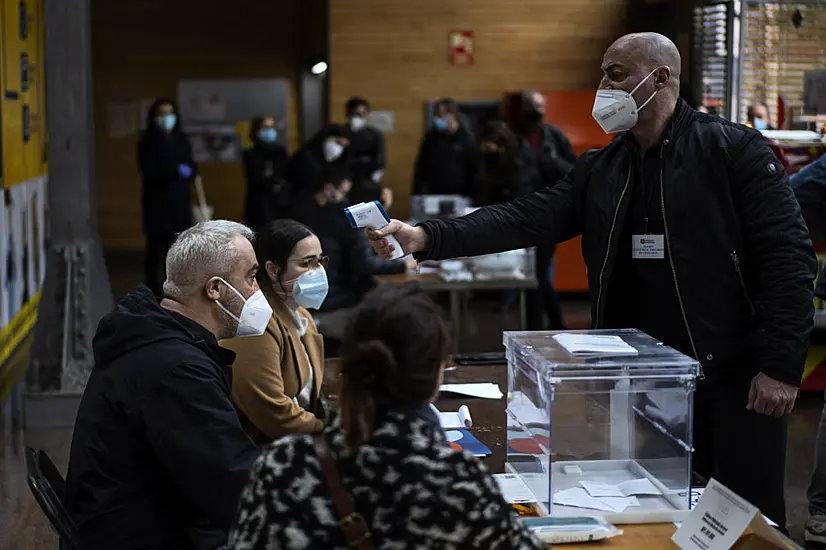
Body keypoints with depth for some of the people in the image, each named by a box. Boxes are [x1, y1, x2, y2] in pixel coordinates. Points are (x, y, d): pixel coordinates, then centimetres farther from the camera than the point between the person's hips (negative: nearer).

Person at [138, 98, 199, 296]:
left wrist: (188, 172, -14)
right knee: (155, 248, -4)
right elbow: (148, 172, -12)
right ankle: (153, 293, -1)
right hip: (157, 203, -5)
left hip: (180, 202, 5)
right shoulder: (148, 142, -2)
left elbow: (192, 168, 10)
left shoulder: (181, 140, 14)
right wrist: (174, 172, -24)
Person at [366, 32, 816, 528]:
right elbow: (525, 219, 1)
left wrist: (781, 366, -18)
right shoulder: (599, 170, 10)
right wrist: (426, 237, -12)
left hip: (732, 378, -5)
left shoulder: (734, 150, -7)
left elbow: (788, 255, -12)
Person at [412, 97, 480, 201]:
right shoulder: (431, 137, 6)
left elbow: (474, 171, -4)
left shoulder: (466, 138, -3)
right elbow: (420, 169, 10)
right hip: (434, 197, 3)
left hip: (459, 198, -2)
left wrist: (473, 199, -9)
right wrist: (417, 196, 5)